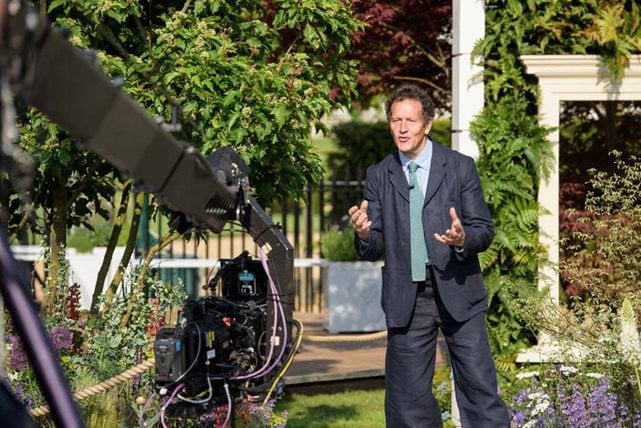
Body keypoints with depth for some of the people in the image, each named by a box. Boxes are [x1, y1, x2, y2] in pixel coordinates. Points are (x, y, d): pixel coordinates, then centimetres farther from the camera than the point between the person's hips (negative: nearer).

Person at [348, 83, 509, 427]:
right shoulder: (379, 176, 6)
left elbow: (484, 230, 0)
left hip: (457, 294, -1)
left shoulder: (460, 167, 2)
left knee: (479, 386, -3)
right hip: (406, 299, 2)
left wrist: (463, 239, -22)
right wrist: (364, 233, -17)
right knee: (408, 398, 5)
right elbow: (375, 248, 6)